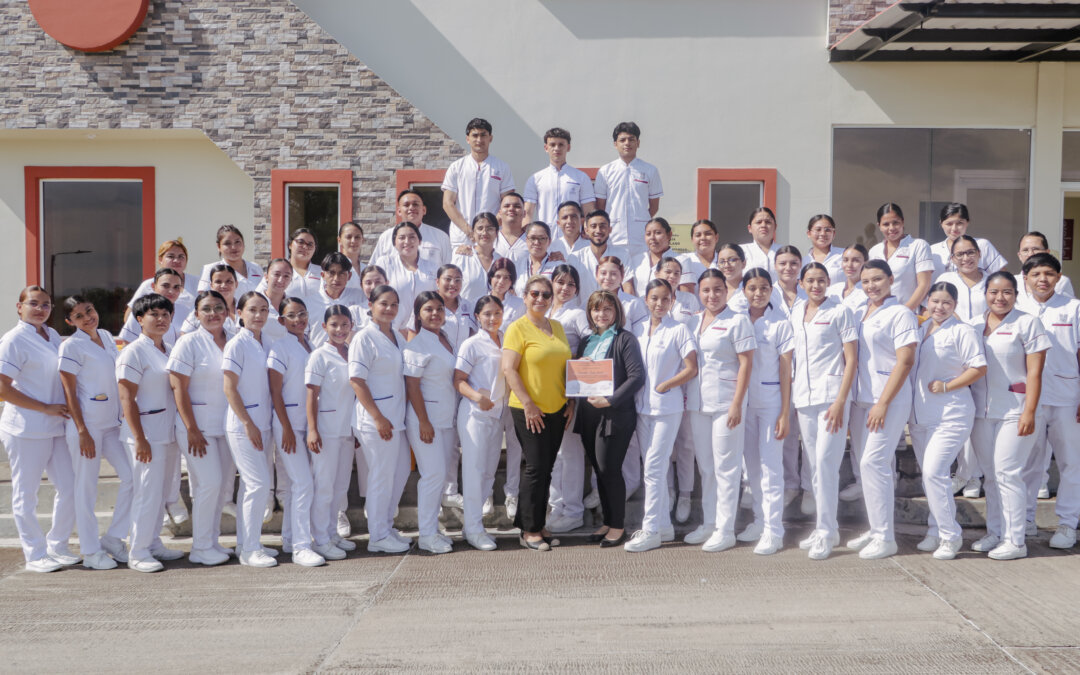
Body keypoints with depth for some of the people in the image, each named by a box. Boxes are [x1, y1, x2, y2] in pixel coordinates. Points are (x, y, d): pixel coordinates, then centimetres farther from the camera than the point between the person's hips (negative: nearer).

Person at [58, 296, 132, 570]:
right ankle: (90, 551, 13)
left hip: (112, 422, 7)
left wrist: (125, 415, 16)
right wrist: (82, 432, -15)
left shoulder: (107, 337, 10)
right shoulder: (71, 346, -10)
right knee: (86, 487, 2)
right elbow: (70, 392, -12)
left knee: (131, 477, 4)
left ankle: (113, 538, 18)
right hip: (87, 424, -7)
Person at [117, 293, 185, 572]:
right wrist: (139, 438, -19)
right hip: (146, 432, -7)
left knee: (161, 490, 12)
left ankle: (153, 543, 22)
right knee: (147, 491, -6)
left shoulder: (169, 350, 13)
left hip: (169, 431, 7)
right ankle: (137, 552, 3)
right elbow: (127, 399, -14)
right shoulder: (134, 352, -9)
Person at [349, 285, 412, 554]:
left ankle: (386, 527, 28)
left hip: (397, 416, 8)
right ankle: (378, 537, 11)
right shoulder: (364, 338, -11)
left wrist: (397, 415, 13)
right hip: (375, 418, -8)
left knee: (401, 471, 14)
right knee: (381, 476, -1)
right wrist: (378, 417, -20)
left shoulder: (397, 336, 13)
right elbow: (356, 380, -17)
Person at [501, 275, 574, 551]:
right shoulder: (518, 328, -8)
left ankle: (539, 525, 20)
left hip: (556, 410, 6)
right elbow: (508, 369, -14)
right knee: (536, 467, -5)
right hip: (529, 411, -6)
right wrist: (528, 404, -18)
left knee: (546, 468, 11)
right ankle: (529, 531, 6)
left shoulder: (557, 327, 12)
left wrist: (570, 401, 10)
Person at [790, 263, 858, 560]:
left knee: (825, 462, -12)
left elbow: (851, 359, -6)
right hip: (803, 397, 6)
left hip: (831, 395, -6)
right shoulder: (796, 313, 14)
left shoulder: (839, 312, -2)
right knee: (815, 465, 10)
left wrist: (840, 401, -14)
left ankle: (826, 533, -5)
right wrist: (790, 392, 12)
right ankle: (825, 528, 19)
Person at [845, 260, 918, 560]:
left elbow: (905, 361, -12)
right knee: (866, 463, 9)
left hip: (889, 400, -7)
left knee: (873, 462, -12)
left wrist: (883, 403, -16)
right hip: (860, 399, 7)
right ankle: (875, 529, 20)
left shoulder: (900, 314, -6)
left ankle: (885, 538, -6)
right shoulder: (858, 314, 15)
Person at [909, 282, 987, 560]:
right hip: (920, 416, 7)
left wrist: (946, 386, -15)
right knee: (929, 475, 13)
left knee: (934, 472, -14)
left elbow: (979, 367, -13)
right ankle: (936, 532, 24)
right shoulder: (920, 330, 15)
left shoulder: (962, 331, -6)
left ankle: (950, 535, -2)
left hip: (950, 416, -7)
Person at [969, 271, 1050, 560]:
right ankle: (995, 533, 20)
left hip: (1014, 411, -5)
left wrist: (1029, 412, -15)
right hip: (981, 411, 5)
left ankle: (1014, 541, 0)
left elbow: (1034, 372, -7)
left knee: (1007, 472, -8)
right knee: (989, 474, 9)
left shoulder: (1027, 324, -3)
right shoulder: (974, 325, 11)